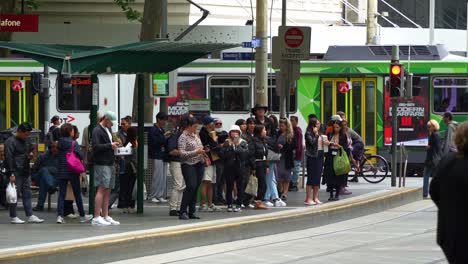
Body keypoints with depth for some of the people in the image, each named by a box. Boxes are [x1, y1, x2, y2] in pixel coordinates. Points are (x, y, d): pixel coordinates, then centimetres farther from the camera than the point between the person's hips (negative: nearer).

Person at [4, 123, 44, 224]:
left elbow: (31, 149, 33)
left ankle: (30, 216, 9)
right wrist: (11, 173, -21)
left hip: (25, 172, 8)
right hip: (16, 173, -8)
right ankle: (13, 217, 5)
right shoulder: (10, 142, -11)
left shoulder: (26, 141, 14)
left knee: (27, 194, 7)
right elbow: (9, 158, -16)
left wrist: (31, 154, 7)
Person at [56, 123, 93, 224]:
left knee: (61, 194, 4)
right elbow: (80, 155, -15)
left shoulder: (60, 143, 3)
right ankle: (82, 216, 17)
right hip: (73, 171, -3)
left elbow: (57, 155, 10)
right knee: (77, 194, 8)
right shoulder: (74, 143, -11)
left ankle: (59, 215, -9)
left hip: (61, 171, 3)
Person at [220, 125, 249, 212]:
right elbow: (222, 154, -4)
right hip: (229, 167, 0)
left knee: (240, 186, 1)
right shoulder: (227, 143, 7)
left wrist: (238, 147, -11)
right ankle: (229, 205, 7)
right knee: (229, 186, 1)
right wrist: (229, 147, -12)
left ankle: (239, 204, 7)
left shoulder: (243, 143, 6)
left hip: (240, 166, 0)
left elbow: (246, 153, -8)